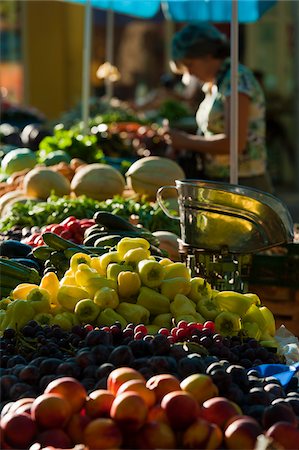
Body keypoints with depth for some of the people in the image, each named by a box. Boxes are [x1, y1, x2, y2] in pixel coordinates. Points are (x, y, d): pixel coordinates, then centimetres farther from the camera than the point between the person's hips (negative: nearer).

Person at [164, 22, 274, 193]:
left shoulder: (237, 78, -13)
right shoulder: (214, 84, 15)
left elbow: (234, 143, -22)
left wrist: (187, 141, -10)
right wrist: (183, 148, 5)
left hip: (243, 184, -9)